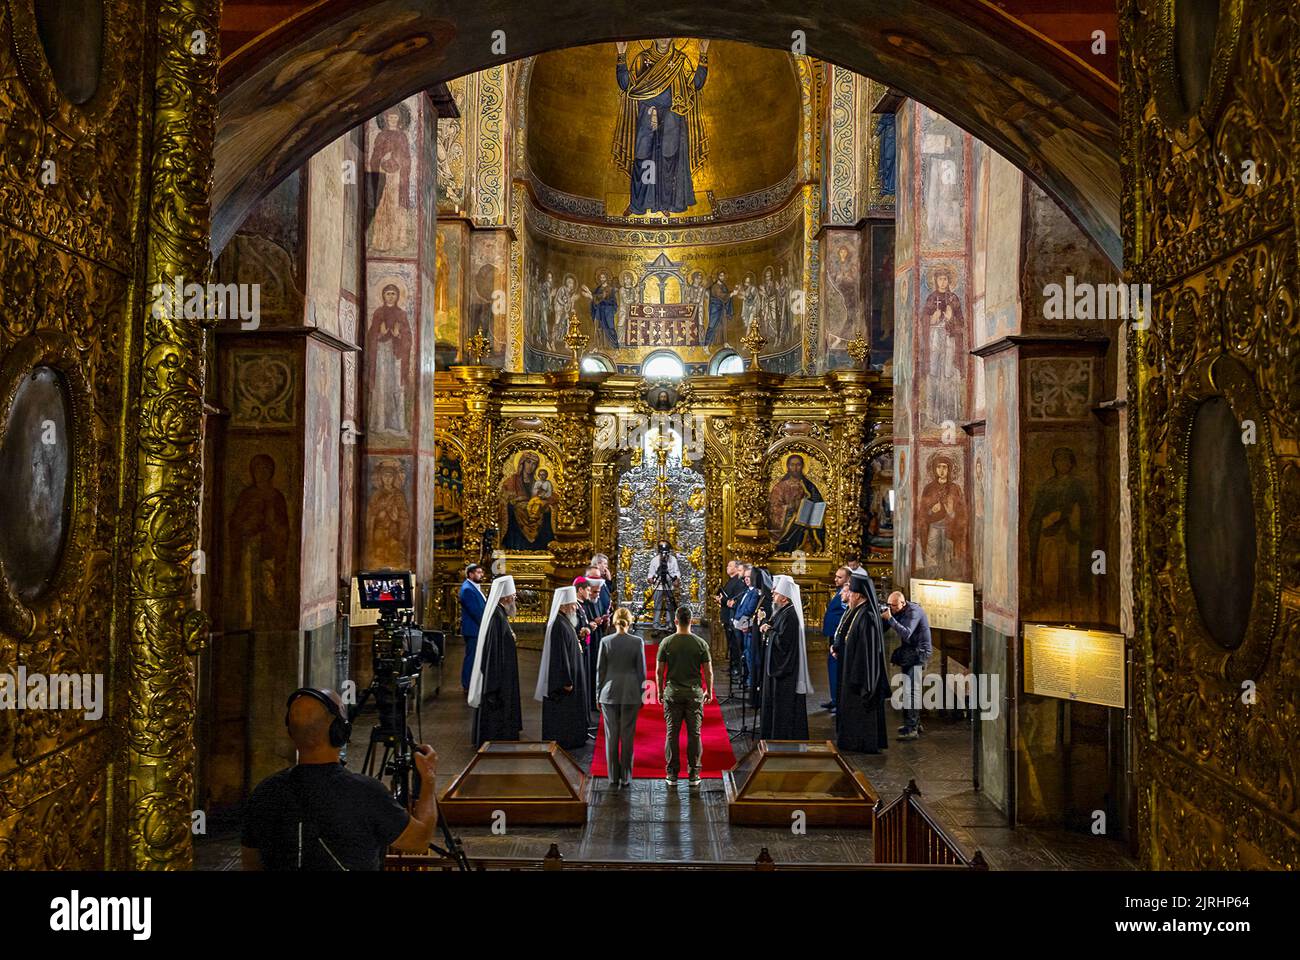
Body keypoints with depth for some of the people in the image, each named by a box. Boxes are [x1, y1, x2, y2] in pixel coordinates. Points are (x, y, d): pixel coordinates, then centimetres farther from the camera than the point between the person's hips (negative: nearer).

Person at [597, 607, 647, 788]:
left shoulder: (605, 641, -4)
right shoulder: (637, 642, -5)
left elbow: (600, 670, 0)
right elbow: (641, 670, -2)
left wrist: (599, 695, 10)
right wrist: (641, 695, 8)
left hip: (609, 693, 0)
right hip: (630, 694, 0)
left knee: (611, 736, 7)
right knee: (627, 736, 6)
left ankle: (614, 778, 11)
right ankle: (626, 778, 9)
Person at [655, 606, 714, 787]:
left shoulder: (666, 642, -4)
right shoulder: (701, 643, -3)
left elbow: (659, 671, -1)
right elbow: (708, 672, -1)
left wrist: (660, 691, 11)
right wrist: (709, 691, 13)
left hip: (672, 692, 0)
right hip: (694, 693, 0)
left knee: (672, 733, 5)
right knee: (694, 734, 5)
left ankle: (672, 774, 7)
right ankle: (694, 774, 7)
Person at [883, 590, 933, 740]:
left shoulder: (913, 611, -19)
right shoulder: (899, 611, 8)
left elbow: (906, 634, -29)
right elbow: (884, 628, 5)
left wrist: (890, 618, -31)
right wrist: (882, 615, -12)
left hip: (917, 653, -9)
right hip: (909, 653, 10)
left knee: (910, 690, -12)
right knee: (911, 689, 15)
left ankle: (911, 729, -12)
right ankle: (915, 723, 26)